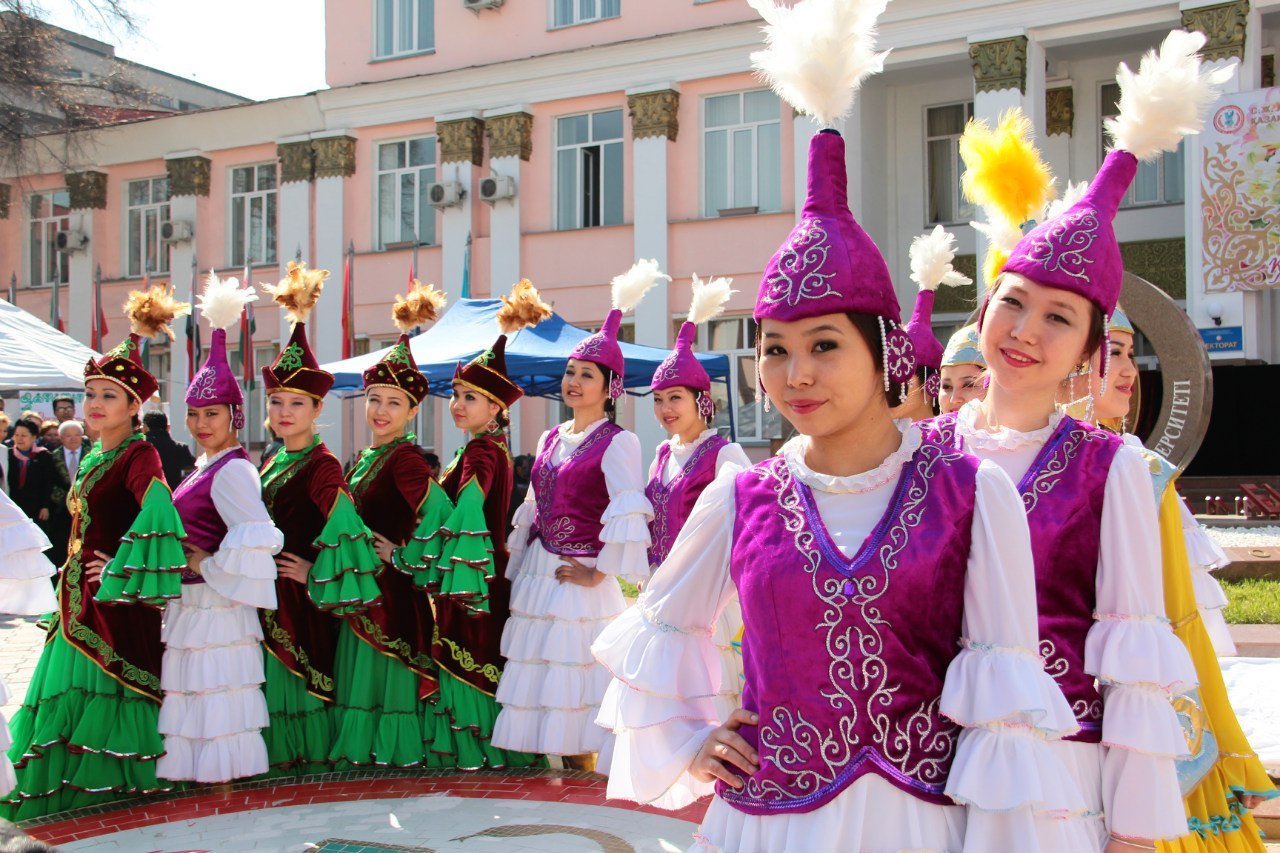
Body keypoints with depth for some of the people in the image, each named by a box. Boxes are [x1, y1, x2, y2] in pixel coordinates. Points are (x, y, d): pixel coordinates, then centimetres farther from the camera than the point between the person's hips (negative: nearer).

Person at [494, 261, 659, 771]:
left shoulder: (617, 441, -10)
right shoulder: (551, 439, 13)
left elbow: (629, 513, -20)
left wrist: (600, 572, -16)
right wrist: (519, 568, 16)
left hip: (579, 581, -7)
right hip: (537, 576, 7)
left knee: (576, 683, -3)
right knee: (544, 684, 11)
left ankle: (584, 766, 10)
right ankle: (566, 770, 22)